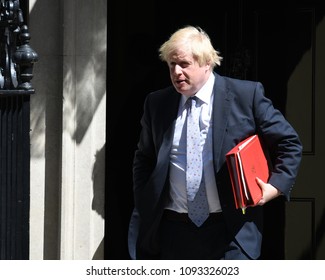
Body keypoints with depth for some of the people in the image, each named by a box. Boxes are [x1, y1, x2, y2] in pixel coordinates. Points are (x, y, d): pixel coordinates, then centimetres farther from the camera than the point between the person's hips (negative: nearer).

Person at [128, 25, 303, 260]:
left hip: (230, 231, -3)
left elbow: (289, 143, 6)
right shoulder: (157, 103, 9)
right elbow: (144, 160, 20)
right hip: (173, 230, 3)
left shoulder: (247, 94, -2)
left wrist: (276, 185, -7)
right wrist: (144, 211, 9)